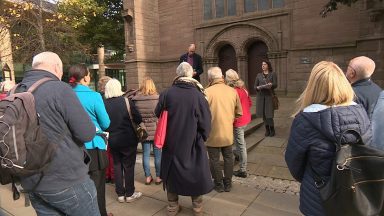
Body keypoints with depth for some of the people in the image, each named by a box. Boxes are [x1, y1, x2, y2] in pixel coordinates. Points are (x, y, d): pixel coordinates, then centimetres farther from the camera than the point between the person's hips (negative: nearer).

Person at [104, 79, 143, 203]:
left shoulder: (104, 104, -6)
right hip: (128, 139, -3)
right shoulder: (126, 102, -14)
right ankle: (129, 194, 20)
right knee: (128, 166, 9)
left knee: (117, 166, 15)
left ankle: (120, 194, 24)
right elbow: (138, 119, -13)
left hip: (112, 140, 3)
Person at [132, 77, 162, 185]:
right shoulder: (157, 98, -12)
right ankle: (158, 177, 20)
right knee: (158, 154, 10)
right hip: (156, 130, -2)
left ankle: (147, 177, 22)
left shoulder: (136, 99, -5)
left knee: (146, 154, 12)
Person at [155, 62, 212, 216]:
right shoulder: (198, 95, -15)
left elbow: (158, 115, 3)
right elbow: (205, 122, -10)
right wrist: (202, 138, 8)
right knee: (195, 174, 16)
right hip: (192, 143, -1)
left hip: (171, 143, 1)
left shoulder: (166, 94, -11)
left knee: (172, 173, 18)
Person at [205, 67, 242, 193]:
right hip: (228, 132, 4)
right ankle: (228, 184, 28)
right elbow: (239, 113, 5)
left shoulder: (208, 92, -17)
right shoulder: (233, 91, -2)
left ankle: (219, 184, 24)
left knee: (214, 159, 12)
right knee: (228, 157, 18)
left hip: (213, 133, -4)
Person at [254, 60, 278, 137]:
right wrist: (258, 88, -13)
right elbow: (255, 86, 10)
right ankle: (267, 129, 14)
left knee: (269, 114, -8)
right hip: (260, 96, 3)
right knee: (263, 113, 1)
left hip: (269, 95, -3)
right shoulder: (259, 75, 12)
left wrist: (271, 85, -25)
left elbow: (275, 85, -3)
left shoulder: (273, 74, 5)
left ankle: (272, 129, 10)